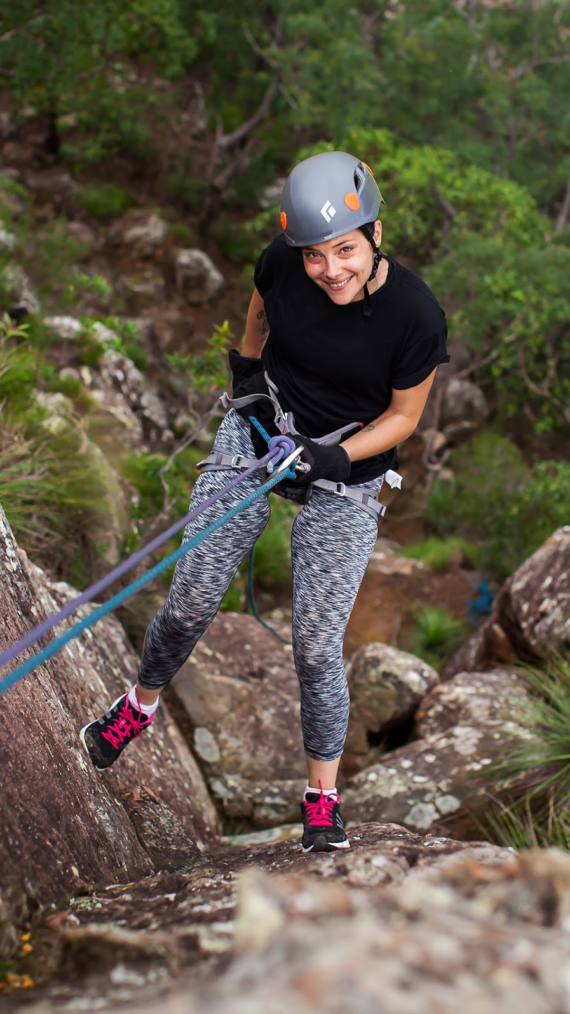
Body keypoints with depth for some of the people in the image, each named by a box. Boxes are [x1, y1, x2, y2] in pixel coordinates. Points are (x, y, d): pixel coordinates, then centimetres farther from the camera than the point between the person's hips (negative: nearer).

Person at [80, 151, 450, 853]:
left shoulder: (417, 317, -24)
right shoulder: (286, 263, -16)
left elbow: (404, 415, -10)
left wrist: (334, 458, -22)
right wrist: (247, 368, 7)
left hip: (345, 476, -3)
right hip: (259, 434, 3)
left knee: (316, 649, -5)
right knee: (191, 603, 5)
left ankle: (322, 794, 16)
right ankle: (141, 704, 35)